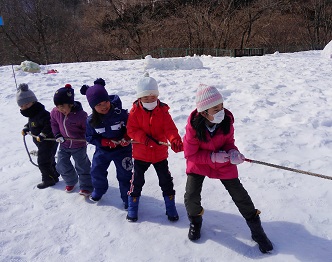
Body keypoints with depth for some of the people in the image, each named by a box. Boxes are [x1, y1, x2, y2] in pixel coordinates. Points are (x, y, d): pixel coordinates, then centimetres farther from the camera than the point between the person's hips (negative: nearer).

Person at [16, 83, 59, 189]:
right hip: (41, 142, 10)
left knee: (43, 161, -1)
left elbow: (49, 125, -35)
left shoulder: (42, 114, -28)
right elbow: (30, 124, 23)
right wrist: (26, 129, 9)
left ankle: (48, 179, 15)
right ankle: (54, 174, 40)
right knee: (48, 159, 23)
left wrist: (42, 135, -35)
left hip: (48, 141, -10)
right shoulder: (31, 114, 5)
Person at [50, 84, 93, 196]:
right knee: (62, 165, 11)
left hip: (79, 145, -5)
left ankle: (86, 187, 23)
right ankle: (71, 181, 37)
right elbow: (54, 123, 6)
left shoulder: (80, 115, -28)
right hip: (64, 144, 5)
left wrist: (86, 137, -24)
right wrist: (57, 135, -5)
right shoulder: (55, 112, -14)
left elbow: (87, 129, -13)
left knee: (82, 166, 8)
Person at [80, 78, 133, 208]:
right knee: (96, 172, 17)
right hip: (102, 150, 3)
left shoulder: (121, 113, -24)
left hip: (122, 150, -3)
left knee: (124, 175, 3)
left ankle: (128, 199, 23)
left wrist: (126, 138, -26)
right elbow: (90, 137, -7)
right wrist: (106, 142, -21)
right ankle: (99, 190, 48)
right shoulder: (91, 120, -15)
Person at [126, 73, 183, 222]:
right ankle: (133, 207, 28)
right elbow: (131, 130, -12)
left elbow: (170, 128, -16)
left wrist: (175, 140, -36)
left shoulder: (162, 110, -7)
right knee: (137, 180, 10)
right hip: (140, 153, -1)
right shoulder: (135, 111, -8)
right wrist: (145, 138, -28)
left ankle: (170, 206, 28)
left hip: (160, 152, 1)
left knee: (165, 180, 10)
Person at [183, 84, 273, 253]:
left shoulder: (227, 120, -22)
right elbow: (190, 155, -19)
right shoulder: (193, 127, -28)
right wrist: (213, 156, -29)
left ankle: (257, 230, 25)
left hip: (223, 163, 2)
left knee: (240, 195, 4)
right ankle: (195, 220, 27)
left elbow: (229, 141, -4)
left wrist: (232, 152, -26)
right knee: (191, 197, -10)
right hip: (198, 164, -1)